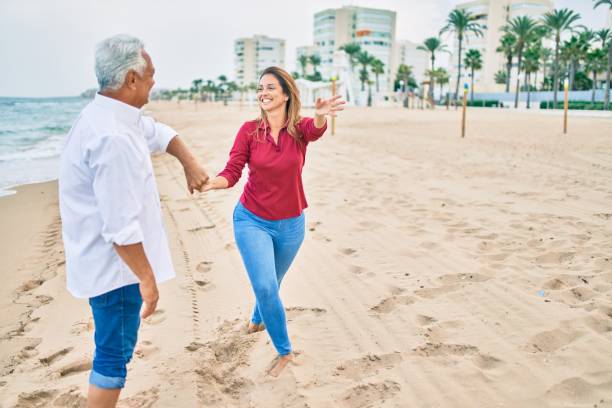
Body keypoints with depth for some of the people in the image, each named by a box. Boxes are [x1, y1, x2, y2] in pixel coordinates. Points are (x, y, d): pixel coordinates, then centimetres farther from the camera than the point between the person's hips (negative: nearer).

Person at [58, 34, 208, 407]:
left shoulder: (109, 115, 4)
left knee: (115, 349, 25)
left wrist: (190, 164, 3)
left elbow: (160, 133, 20)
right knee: (115, 354, 4)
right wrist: (147, 277, -18)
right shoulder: (114, 138, -28)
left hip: (105, 260, 10)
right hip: (116, 264, -10)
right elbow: (121, 228, -28)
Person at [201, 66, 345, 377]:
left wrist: (320, 116, -59)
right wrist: (211, 183, -37)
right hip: (252, 220, -1)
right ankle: (284, 350, 12)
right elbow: (232, 173, -14)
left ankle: (259, 319, 55)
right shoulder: (249, 130, -9)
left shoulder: (300, 128, -10)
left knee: (271, 283, 22)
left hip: (290, 224, 1)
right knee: (264, 287, -11)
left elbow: (315, 130, -34)